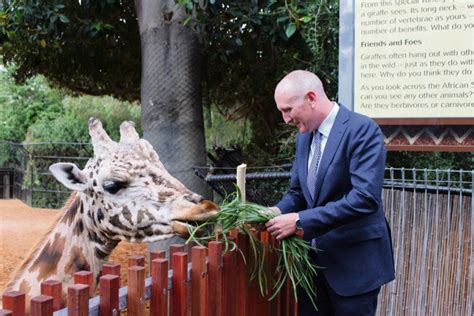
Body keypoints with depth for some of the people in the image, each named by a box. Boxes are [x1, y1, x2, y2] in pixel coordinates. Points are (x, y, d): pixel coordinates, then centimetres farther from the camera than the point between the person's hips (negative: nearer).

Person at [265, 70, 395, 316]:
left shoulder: (362, 130, -16)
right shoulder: (304, 135, 9)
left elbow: (365, 198, -26)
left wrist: (301, 221, -25)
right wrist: (279, 211, -6)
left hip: (354, 261, -7)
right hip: (314, 257, 7)